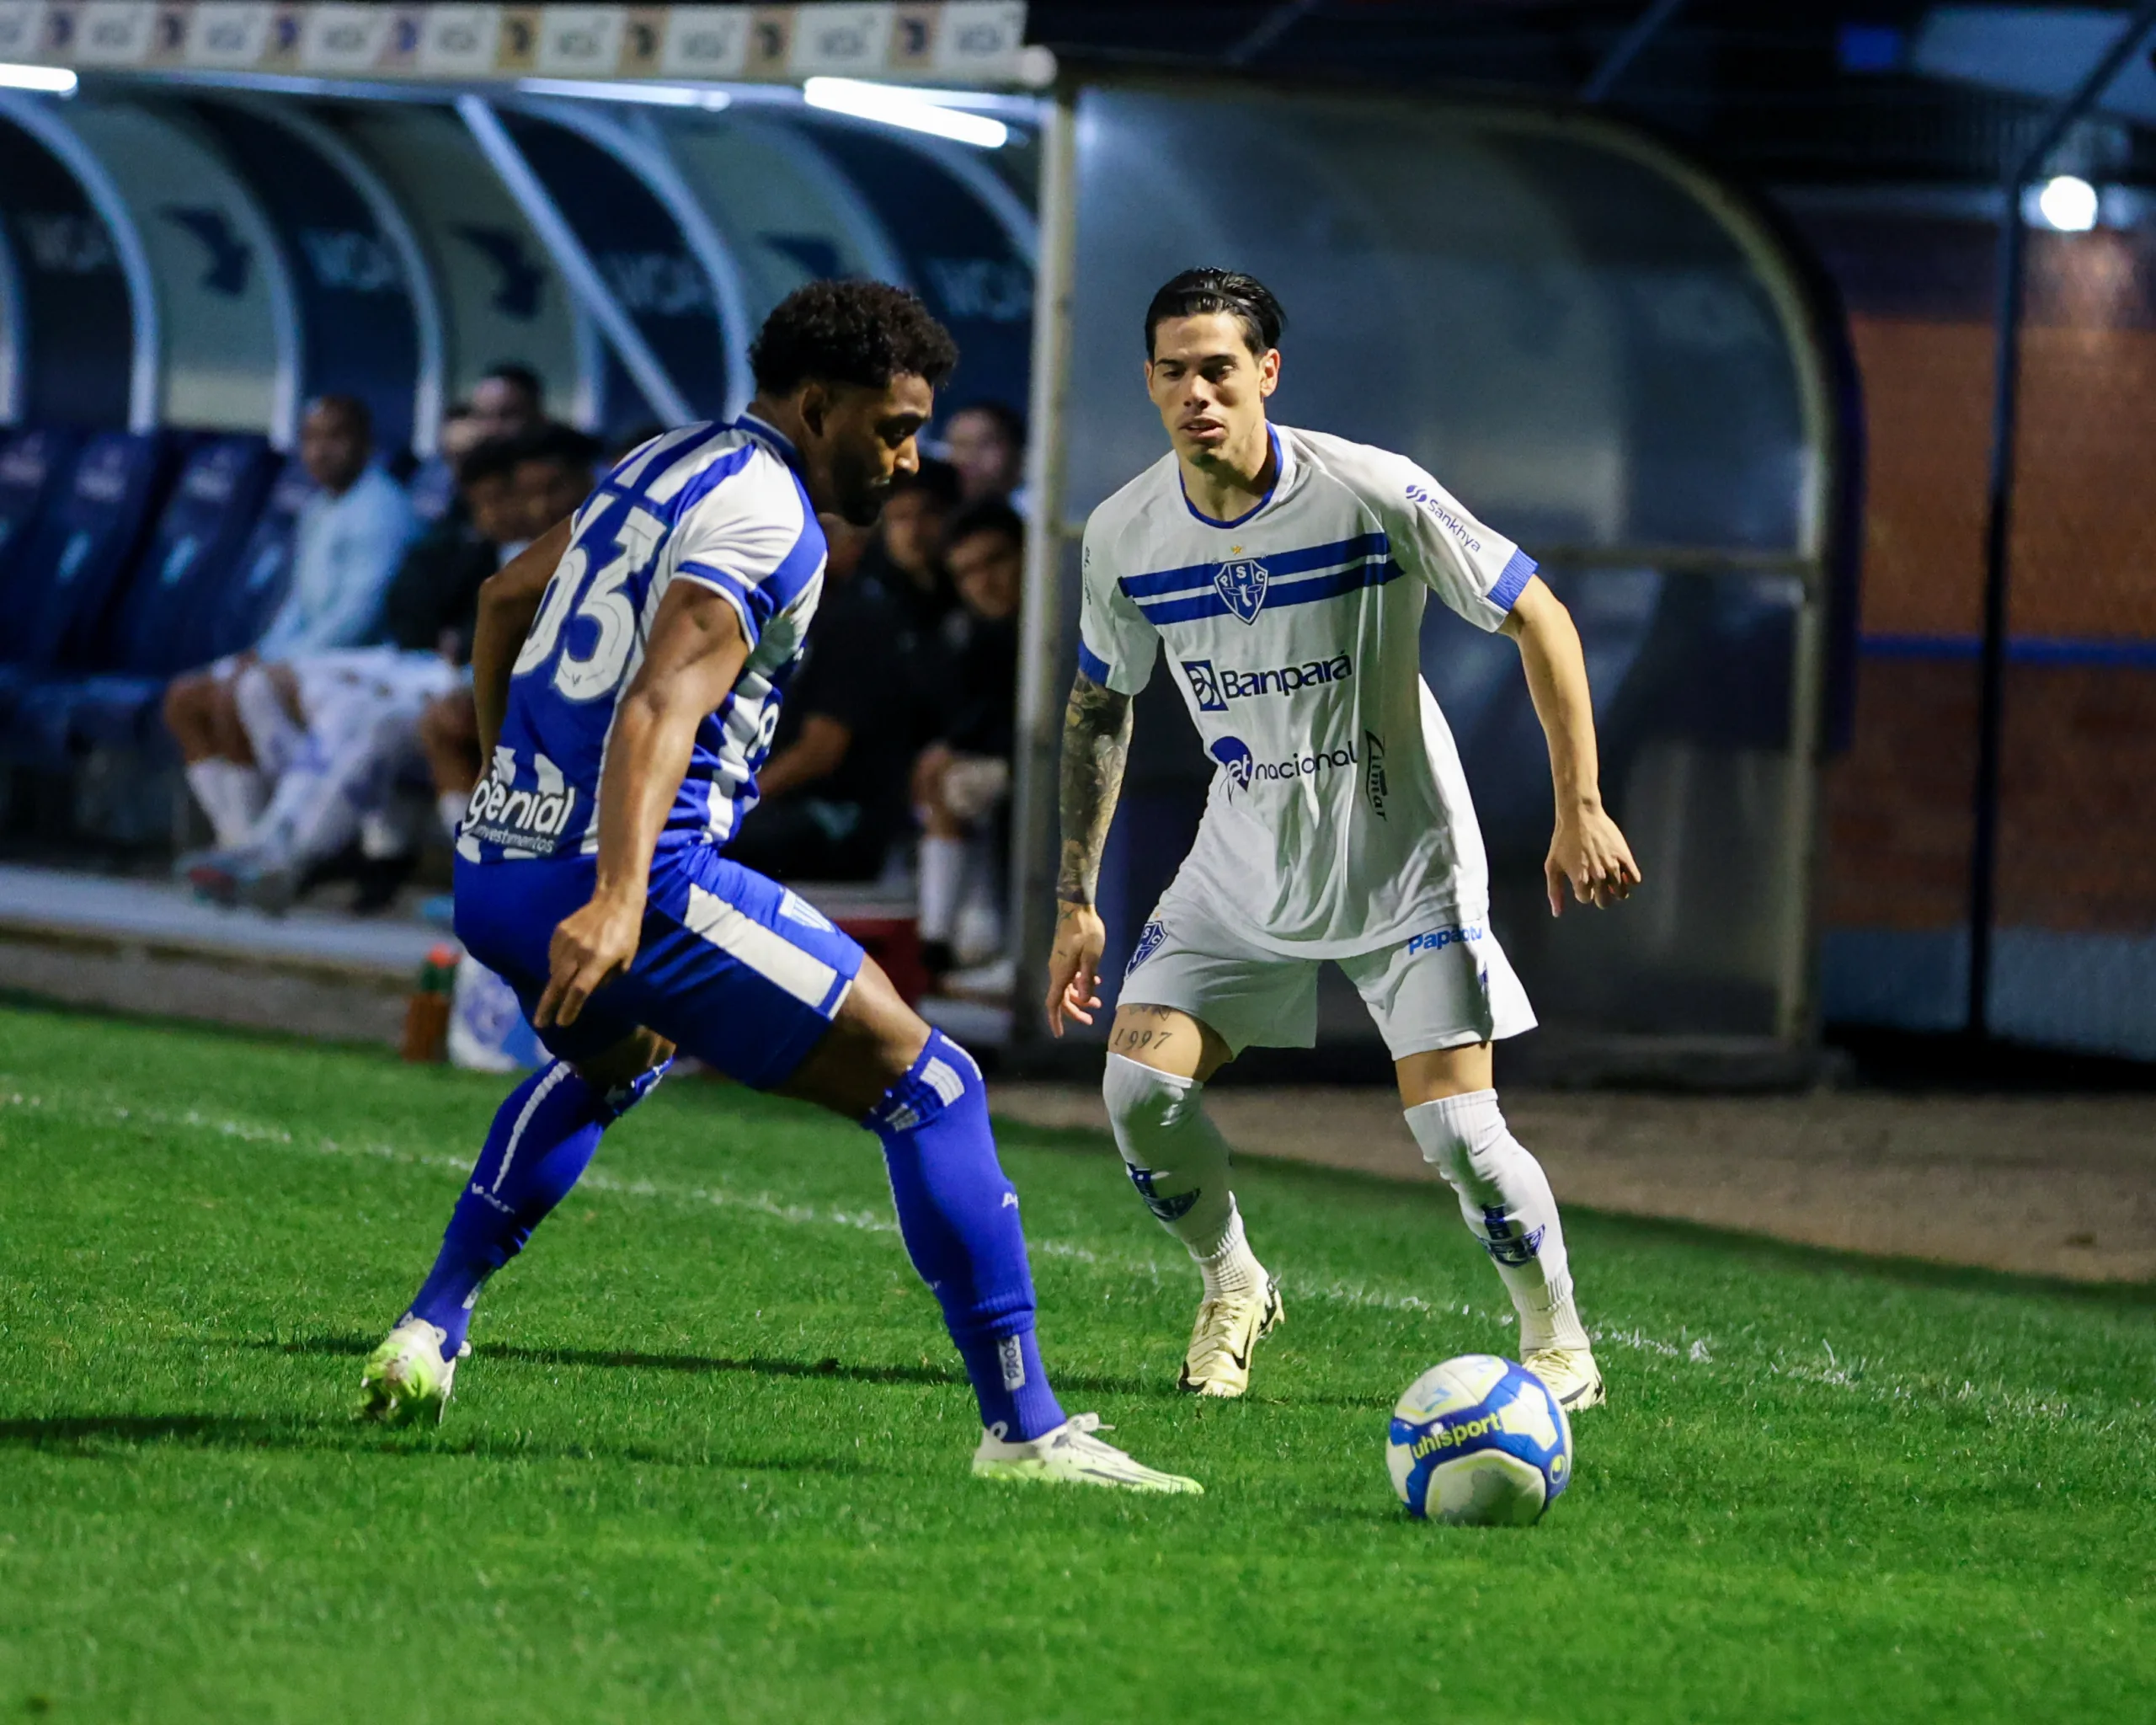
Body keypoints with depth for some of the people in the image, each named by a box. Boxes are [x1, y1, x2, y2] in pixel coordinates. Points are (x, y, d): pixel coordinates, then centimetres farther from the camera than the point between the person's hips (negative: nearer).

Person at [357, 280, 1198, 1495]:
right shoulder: (767, 516, -11)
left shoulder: (662, 465, 18)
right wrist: (616, 902, -38)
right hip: (620, 881, -9)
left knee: (610, 1057, 41)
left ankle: (432, 1329, 32)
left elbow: (505, 601, 33)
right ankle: (1025, 1429, -10)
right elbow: (659, 709, -26)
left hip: (490, 875, 9)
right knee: (929, 1086, -4)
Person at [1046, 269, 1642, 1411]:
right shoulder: (1124, 535, -8)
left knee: (1456, 1131, -12)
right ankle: (1232, 1288, 18)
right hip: (1245, 865, 4)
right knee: (1139, 1087, -10)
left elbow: (1539, 618, -11)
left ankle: (1558, 1344, 12)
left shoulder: (1373, 495, -21)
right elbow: (1098, 706, 9)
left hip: (1403, 863, -4)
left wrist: (1579, 811, -15)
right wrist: (1075, 900, 7)